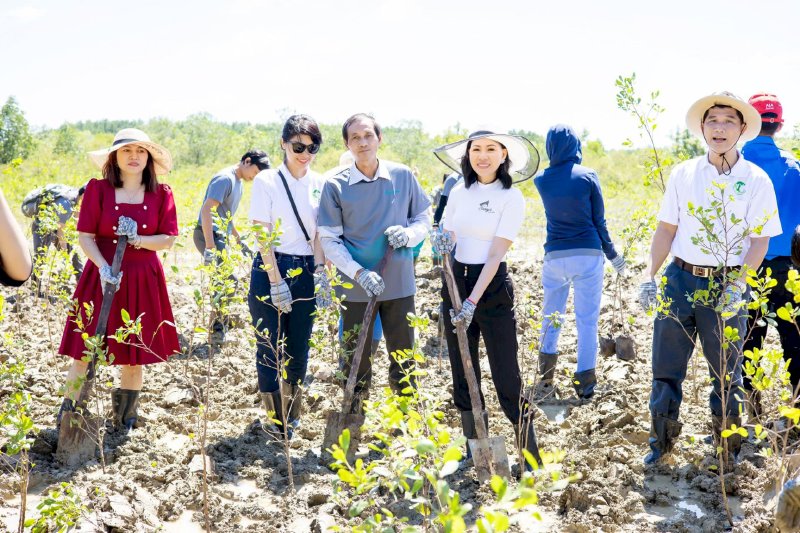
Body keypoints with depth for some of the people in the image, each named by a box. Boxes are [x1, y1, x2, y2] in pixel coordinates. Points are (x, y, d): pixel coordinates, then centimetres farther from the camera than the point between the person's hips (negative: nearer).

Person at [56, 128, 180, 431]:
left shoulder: (161, 194, 2)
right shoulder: (98, 189, -2)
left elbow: (168, 240, 0)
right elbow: (85, 237, -5)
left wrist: (137, 239, -17)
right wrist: (103, 268, -20)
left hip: (143, 281, 2)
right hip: (102, 277, -1)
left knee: (135, 354, 8)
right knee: (84, 350, -1)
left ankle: (125, 417, 26)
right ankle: (68, 414, 13)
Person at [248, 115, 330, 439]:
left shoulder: (320, 184, 4)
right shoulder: (267, 181, -6)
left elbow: (319, 233, 2)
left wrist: (320, 274, -10)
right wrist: (276, 281, -14)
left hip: (305, 271, 3)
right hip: (270, 269, -3)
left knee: (299, 348, 9)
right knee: (270, 347, 2)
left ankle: (291, 414, 26)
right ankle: (274, 417, 16)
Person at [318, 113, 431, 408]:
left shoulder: (403, 176, -1)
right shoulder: (335, 186, -6)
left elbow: (424, 217, 9)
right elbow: (329, 240, -7)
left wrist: (409, 233, -15)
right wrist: (360, 273, -20)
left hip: (399, 282, 1)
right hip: (356, 286, -1)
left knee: (403, 359, 13)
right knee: (356, 362, 12)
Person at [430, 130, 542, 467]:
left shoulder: (511, 197, -8)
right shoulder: (459, 192, 7)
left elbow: (496, 254, -14)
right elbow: (445, 235, 9)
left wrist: (473, 301, -22)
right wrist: (442, 241, -16)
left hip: (492, 286, -5)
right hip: (456, 281, 5)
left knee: (506, 376, -6)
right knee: (462, 371, 11)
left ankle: (531, 455, 3)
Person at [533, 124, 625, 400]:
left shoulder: (541, 180, 0)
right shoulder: (588, 176, -5)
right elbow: (599, 220, 0)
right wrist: (611, 254, 10)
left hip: (554, 256, 2)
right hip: (588, 255, -2)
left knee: (551, 317, 16)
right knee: (587, 320, 4)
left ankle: (545, 380, 12)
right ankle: (584, 384, 5)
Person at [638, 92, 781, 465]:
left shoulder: (756, 180, -3)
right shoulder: (683, 174, 3)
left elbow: (760, 240, -5)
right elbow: (666, 229, 8)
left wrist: (738, 284, -16)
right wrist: (650, 276, 2)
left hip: (726, 285, -2)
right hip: (679, 279, 2)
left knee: (726, 371, 9)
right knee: (666, 367, 7)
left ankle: (728, 444, 27)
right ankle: (662, 440, 23)